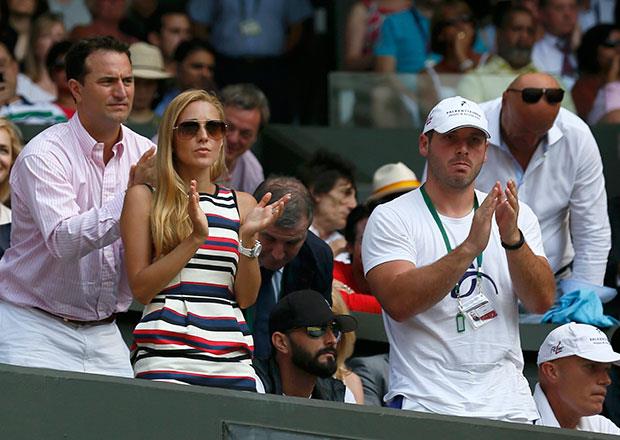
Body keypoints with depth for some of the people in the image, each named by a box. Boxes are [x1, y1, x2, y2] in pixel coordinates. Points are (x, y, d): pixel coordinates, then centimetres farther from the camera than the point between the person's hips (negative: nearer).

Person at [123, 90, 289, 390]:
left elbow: (247, 298, 10)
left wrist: (248, 238, -4)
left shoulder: (242, 204, 15)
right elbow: (141, 289, -3)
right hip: (166, 353, -3)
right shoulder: (144, 198, 6)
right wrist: (196, 238, -11)